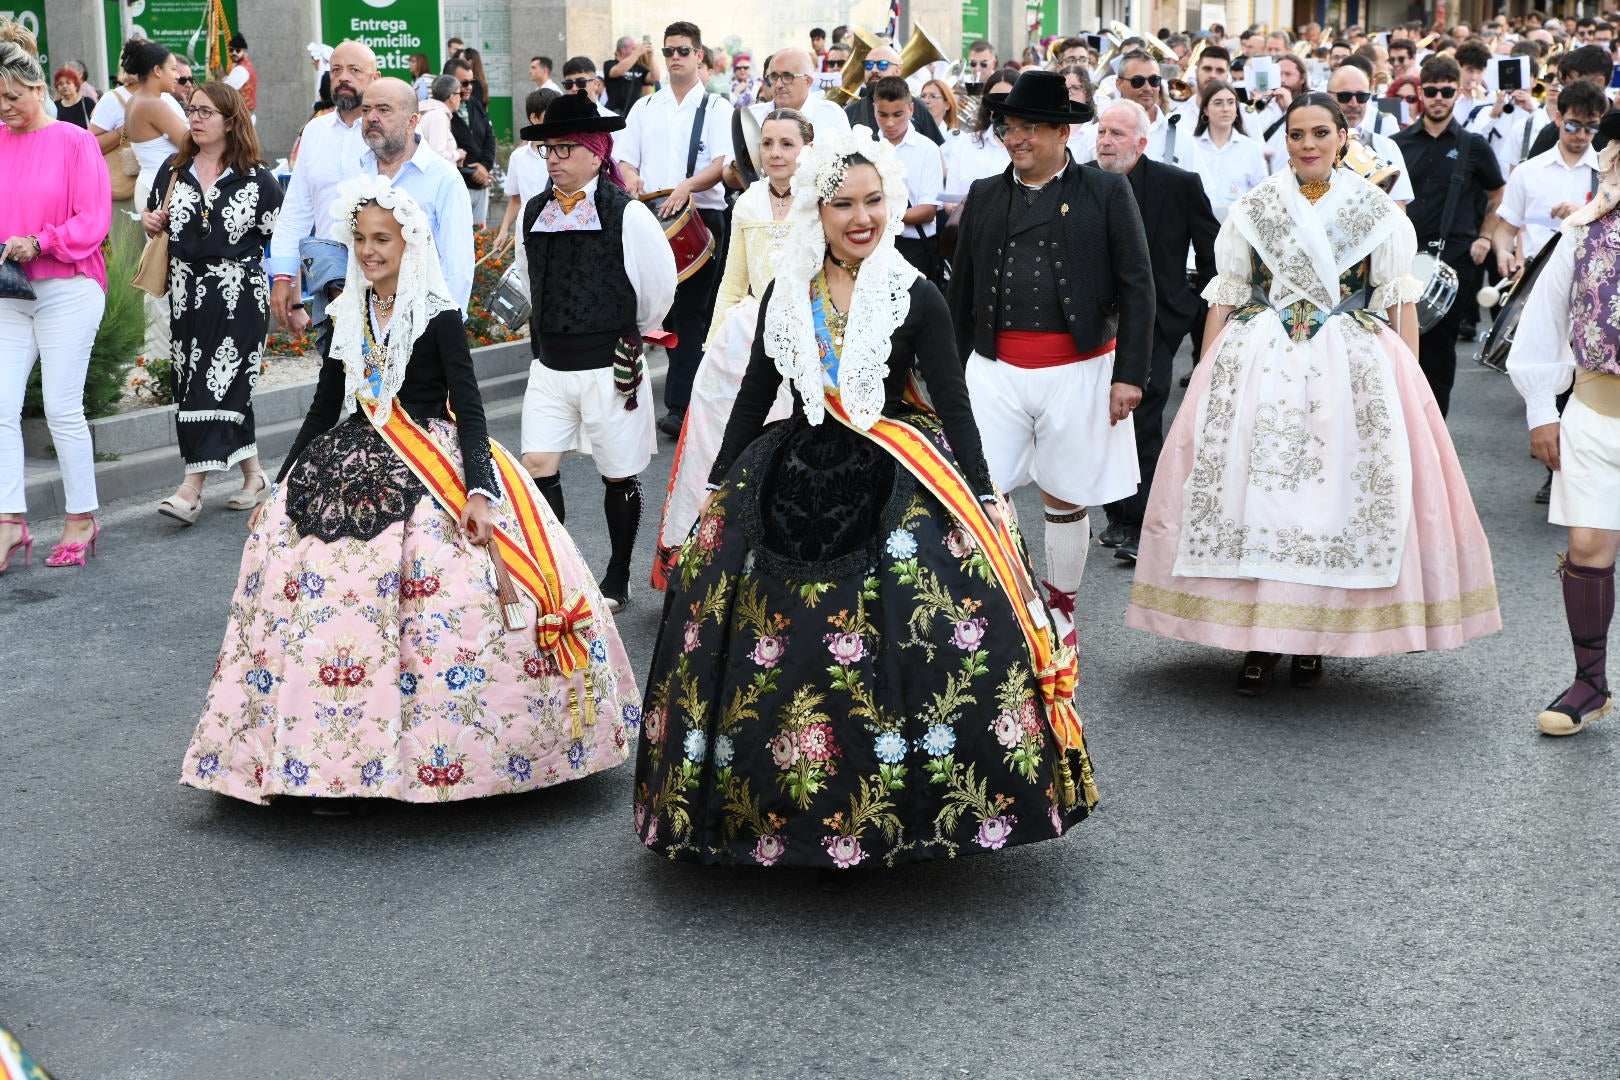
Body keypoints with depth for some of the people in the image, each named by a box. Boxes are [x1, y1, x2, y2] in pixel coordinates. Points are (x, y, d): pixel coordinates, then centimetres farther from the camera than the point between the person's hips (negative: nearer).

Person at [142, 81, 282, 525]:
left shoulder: (256, 179, -2)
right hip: (187, 292, 5)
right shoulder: (174, 171, 10)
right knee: (204, 386, 7)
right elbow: (152, 217, 23)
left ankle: (192, 489, -14)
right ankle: (253, 475, 19)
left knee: (218, 383, -10)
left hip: (240, 294, -5)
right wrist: (149, 221, 0)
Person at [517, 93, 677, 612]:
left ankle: (617, 582, 23)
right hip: (549, 363, 5)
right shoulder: (535, 213, 4)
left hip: (609, 365, -4)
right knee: (536, 466, -2)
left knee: (619, 475, 7)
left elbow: (661, 286, -4)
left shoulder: (627, 214, -13)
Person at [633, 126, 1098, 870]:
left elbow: (954, 407, -2)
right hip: (793, 488, 3)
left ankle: (903, 808, 0)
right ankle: (786, 811, 17)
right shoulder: (785, 296, 6)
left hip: (896, 491, -3)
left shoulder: (915, 298, -2)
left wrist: (984, 502, -7)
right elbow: (754, 397, 12)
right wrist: (718, 491, 12)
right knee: (776, 664, 2)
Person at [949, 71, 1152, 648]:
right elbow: (962, 289, 13)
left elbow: (1137, 287, -2)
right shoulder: (984, 195, 9)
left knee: (1065, 497, 9)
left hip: (1078, 372, -2)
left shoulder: (1106, 193, 0)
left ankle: (1060, 606, 28)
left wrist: (1130, 373, -8)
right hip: (996, 371, 2)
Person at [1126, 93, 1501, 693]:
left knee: (1337, 494, -2)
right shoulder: (1252, 210, 9)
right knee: (1253, 491, -4)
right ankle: (1259, 640, 4)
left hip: (1354, 368, -1)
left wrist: (1411, 384, -2)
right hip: (1259, 367, 1)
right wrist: (1205, 379, 3)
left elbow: (1401, 305, 5)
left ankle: (1313, 641, 10)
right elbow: (1224, 300, 9)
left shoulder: (1379, 213, 6)